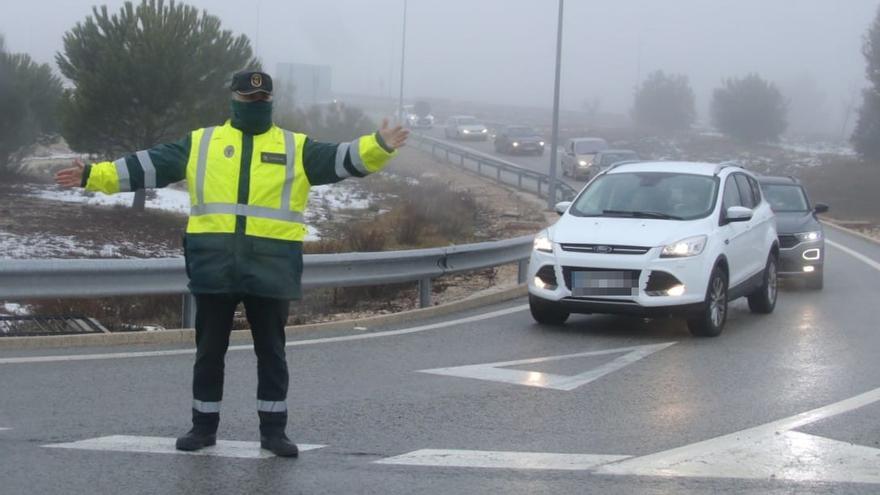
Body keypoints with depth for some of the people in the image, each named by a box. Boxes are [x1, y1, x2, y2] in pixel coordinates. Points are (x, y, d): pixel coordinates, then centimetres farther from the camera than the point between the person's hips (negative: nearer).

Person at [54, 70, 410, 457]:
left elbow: (341, 159, -4)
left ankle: (273, 429, 15)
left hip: (271, 268, -1)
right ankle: (204, 426, 21)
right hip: (214, 266, 1)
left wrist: (378, 147, -22)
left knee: (271, 351, 6)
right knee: (209, 349, 9)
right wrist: (94, 176, 1)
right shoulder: (201, 143, 11)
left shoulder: (296, 148, 8)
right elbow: (147, 166, 7)